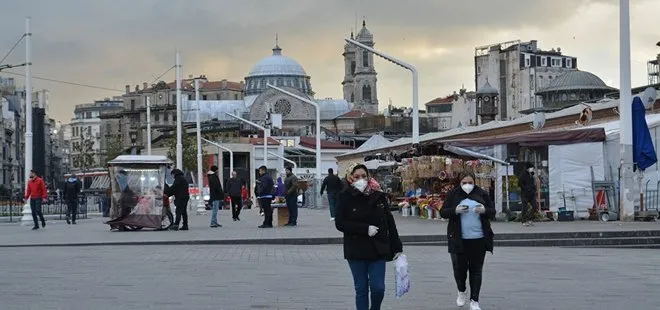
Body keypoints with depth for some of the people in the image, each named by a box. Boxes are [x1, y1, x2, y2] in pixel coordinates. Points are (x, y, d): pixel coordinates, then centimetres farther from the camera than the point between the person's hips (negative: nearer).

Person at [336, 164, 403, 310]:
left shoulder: (378, 195, 0)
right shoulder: (345, 197, -5)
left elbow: (389, 223, 3)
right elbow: (340, 223, -11)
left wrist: (397, 248, 2)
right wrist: (366, 229, -18)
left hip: (378, 250, 1)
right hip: (356, 251, -1)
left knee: (378, 287, -4)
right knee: (361, 290, 5)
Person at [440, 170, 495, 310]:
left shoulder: (482, 194, 4)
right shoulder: (453, 194, 2)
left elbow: (492, 213, 8)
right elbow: (443, 212, 1)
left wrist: (485, 210, -15)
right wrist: (455, 210, -18)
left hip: (479, 239, 1)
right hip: (458, 239, -1)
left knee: (476, 270, 4)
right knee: (459, 268, 2)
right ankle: (462, 292, 31)